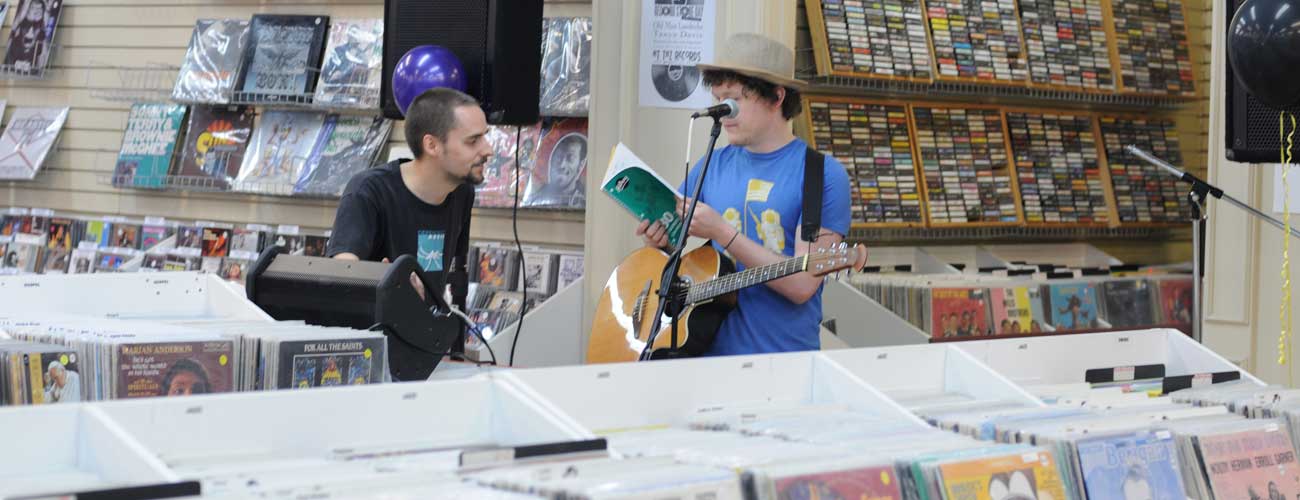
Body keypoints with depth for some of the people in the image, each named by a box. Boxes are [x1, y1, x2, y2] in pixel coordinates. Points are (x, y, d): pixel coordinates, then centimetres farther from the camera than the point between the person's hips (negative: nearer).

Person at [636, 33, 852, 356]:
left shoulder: (822, 175, -3)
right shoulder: (714, 165, 11)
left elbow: (802, 285, -11)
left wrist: (722, 232, -15)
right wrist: (657, 236, -3)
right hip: (709, 353, 4)